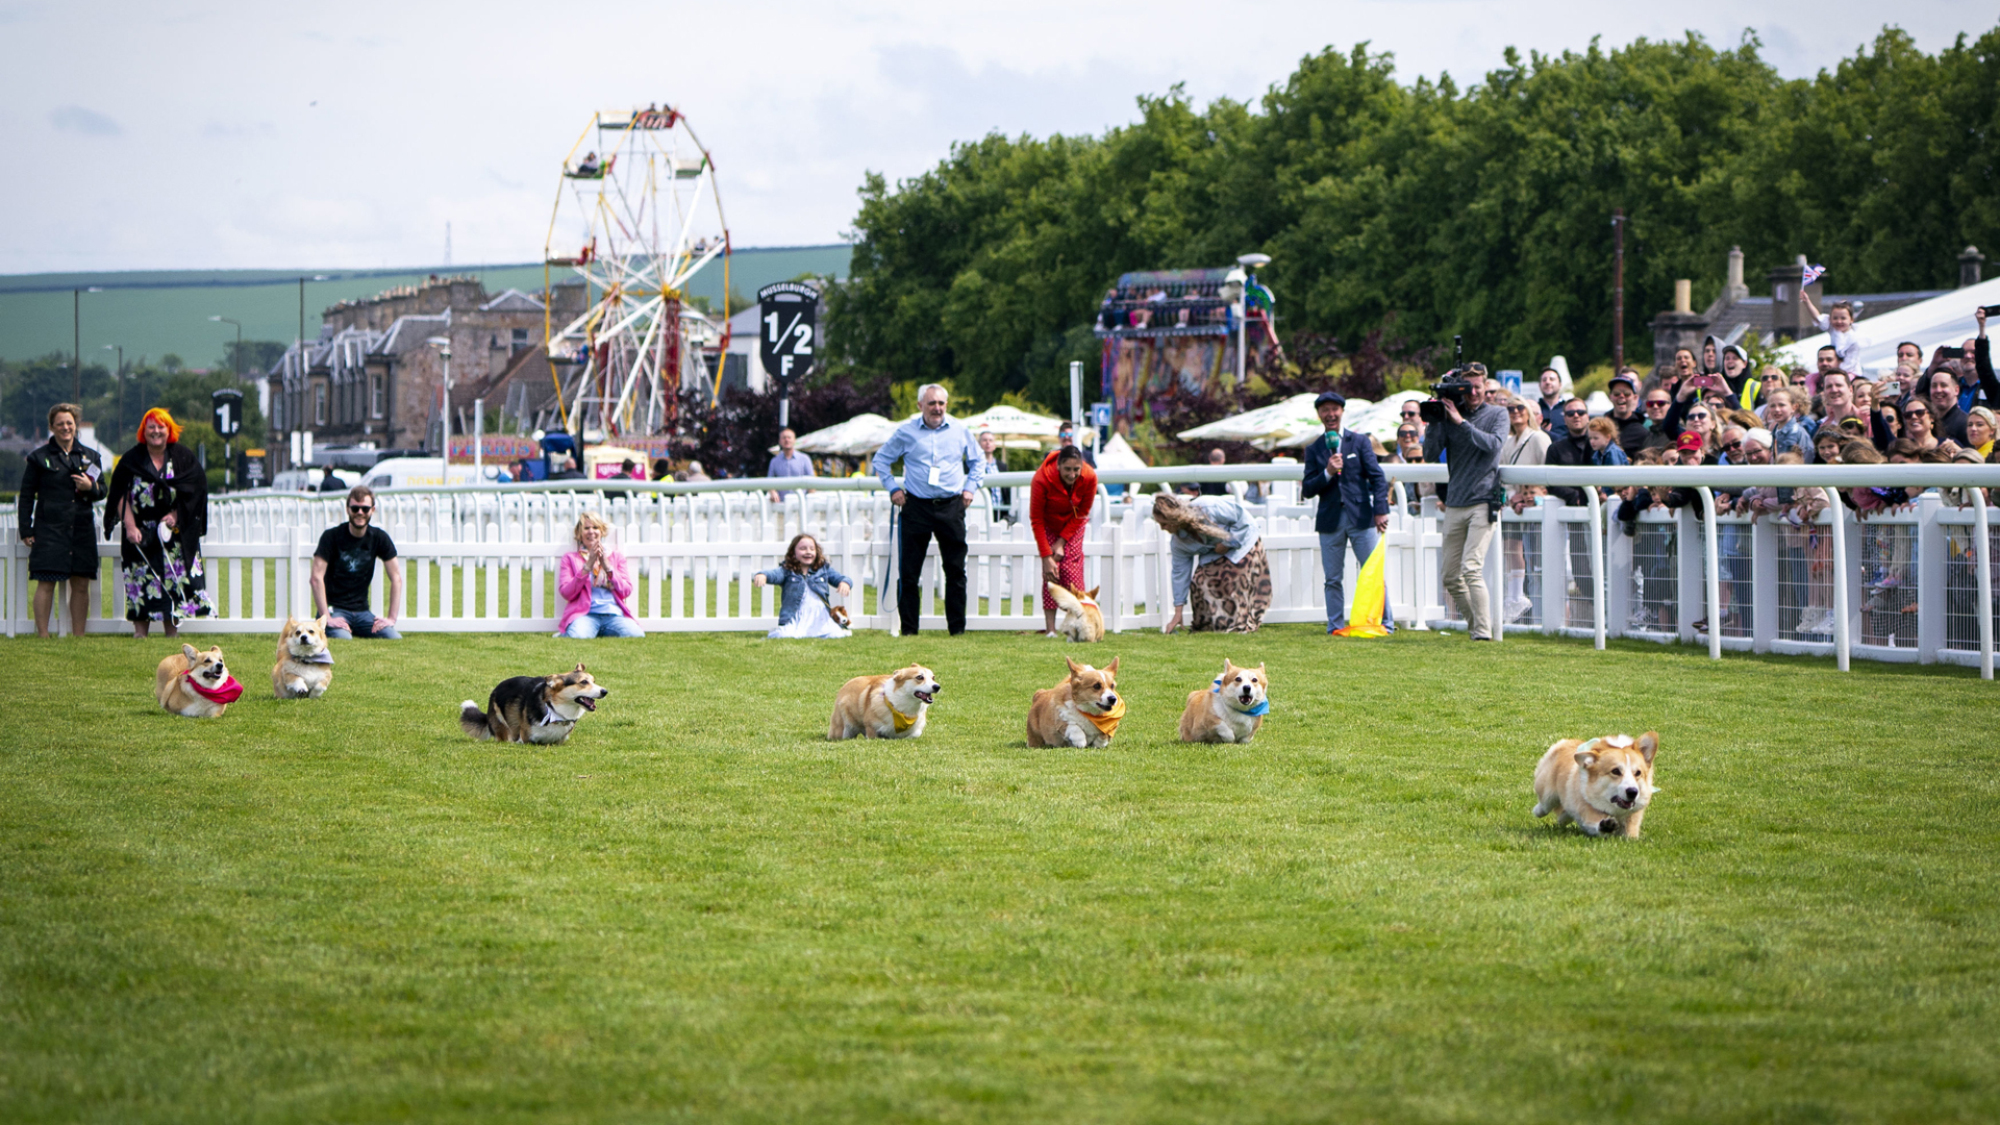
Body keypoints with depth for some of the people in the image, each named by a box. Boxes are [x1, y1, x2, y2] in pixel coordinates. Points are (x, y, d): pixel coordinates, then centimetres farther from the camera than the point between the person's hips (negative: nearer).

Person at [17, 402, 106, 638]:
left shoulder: (90, 456, 14)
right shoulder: (39, 458, 5)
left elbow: (102, 492, 18)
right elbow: (26, 496, 5)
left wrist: (91, 487, -5)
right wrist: (26, 530, -2)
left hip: (82, 528, 3)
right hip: (49, 528, -3)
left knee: (81, 584, 3)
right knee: (46, 583, -7)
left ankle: (78, 636, 10)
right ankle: (42, 635, -4)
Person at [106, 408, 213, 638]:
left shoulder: (183, 457, 4)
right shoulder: (132, 459, 3)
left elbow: (194, 491, 1)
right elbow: (122, 495, -3)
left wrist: (175, 516, -12)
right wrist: (130, 526, -15)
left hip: (174, 532, 0)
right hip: (141, 532, 0)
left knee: (173, 577, -3)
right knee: (141, 578, -6)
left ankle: (172, 631, 1)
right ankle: (140, 629, -4)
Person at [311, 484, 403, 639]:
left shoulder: (380, 538, 4)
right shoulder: (332, 536, -7)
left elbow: (396, 578, 4)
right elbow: (317, 577, -14)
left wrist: (391, 618, -6)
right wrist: (327, 618, -22)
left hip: (362, 611, 4)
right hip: (335, 608, -4)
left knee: (395, 639, -19)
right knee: (343, 639, -34)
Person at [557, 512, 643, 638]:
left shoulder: (616, 557, 23)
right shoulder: (570, 559, 18)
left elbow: (626, 591, 10)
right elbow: (566, 593, 2)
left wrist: (607, 566, -2)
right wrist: (587, 567, -6)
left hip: (614, 614, 2)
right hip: (586, 615, -2)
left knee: (636, 636, -31)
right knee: (577, 637, -38)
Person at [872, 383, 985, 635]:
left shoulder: (960, 431, 8)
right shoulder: (906, 432, 3)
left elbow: (978, 461, 23)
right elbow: (880, 460, 15)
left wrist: (970, 488, 10)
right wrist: (893, 488, 5)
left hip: (951, 506, 1)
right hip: (917, 506, -1)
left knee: (956, 569, 2)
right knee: (909, 571, -2)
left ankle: (957, 628, 8)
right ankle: (908, 628, 3)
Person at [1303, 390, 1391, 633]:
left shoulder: (1360, 442, 7)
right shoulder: (1314, 450, 9)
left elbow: (1377, 477, 3)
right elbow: (1307, 490, 4)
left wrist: (1381, 510, -8)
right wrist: (1328, 473, -13)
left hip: (1361, 518, -1)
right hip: (1330, 520, 1)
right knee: (1333, 579, 3)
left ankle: (1385, 623, 4)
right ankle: (1336, 626, 9)